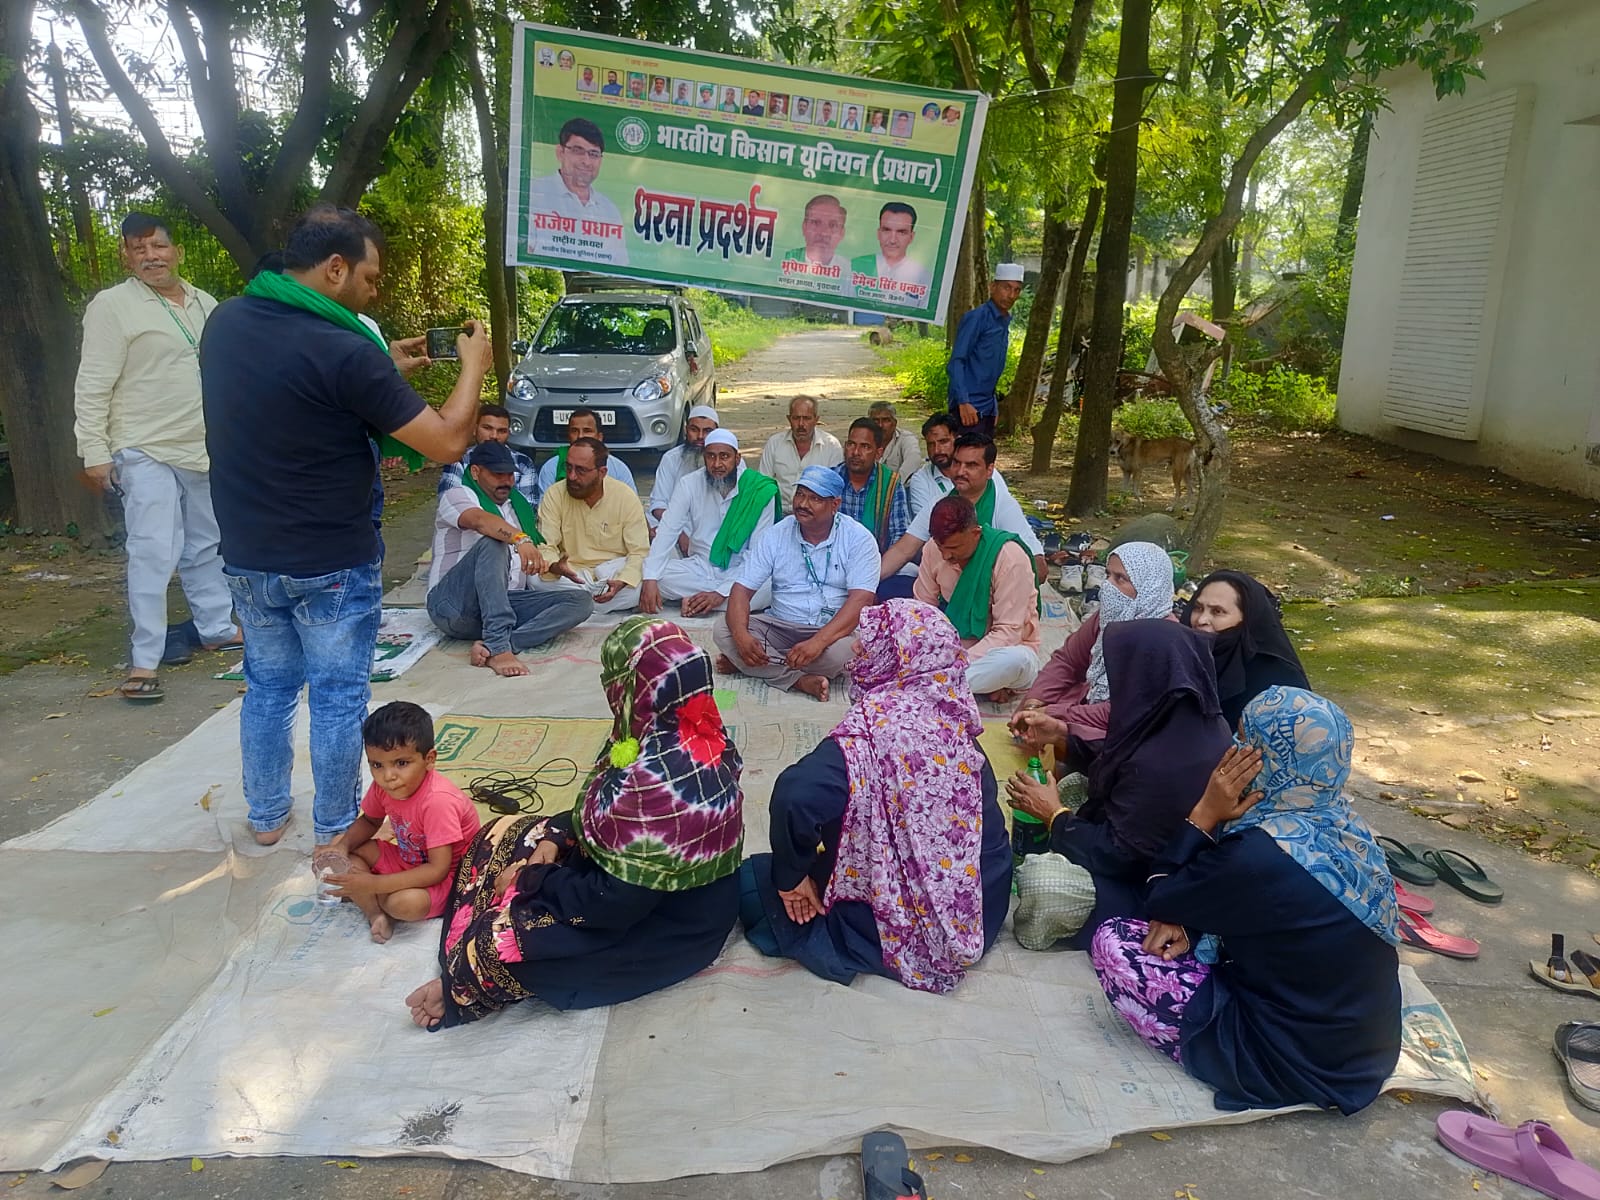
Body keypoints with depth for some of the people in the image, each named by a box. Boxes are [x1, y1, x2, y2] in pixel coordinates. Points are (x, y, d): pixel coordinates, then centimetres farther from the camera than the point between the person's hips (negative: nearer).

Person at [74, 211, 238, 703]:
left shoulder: (204, 304, 11)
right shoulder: (113, 305, -8)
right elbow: (93, 387, -11)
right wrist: (94, 452, -15)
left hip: (204, 450, 6)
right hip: (146, 452, -6)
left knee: (206, 547, 17)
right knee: (154, 554, -11)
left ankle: (217, 629, 32)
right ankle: (144, 662, -5)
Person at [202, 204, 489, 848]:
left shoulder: (224, 321, -1)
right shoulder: (347, 352, -24)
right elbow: (446, 442, -19)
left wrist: (385, 368, 13)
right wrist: (474, 366, -4)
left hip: (247, 558, 7)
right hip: (332, 567, -6)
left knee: (267, 687, 22)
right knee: (337, 700, 10)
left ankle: (266, 816, 36)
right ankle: (335, 831, 24)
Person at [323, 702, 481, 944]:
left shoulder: (437, 801, -35)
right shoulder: (383, 785, -13)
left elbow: (437, 869, -33)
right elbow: (369, 821, 9)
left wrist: (372, 884, -35)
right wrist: (342, 847, -13)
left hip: (447, 875, -7)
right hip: (406, 859, 8)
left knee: (405, 902, -36)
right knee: (338, 844, -5)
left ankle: (362, 896, -3)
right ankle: (375, 913, -18)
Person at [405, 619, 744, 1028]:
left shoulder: (658, 781, -38)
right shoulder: (691, 731, -10)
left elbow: (615, 904, -29)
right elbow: (608, 813, 8)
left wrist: (530, 880, -15)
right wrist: (556, 836, -5)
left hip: (667, 925, -9)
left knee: (502, 939, -14)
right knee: (500, 837, 10)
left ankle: (465, 987, 17)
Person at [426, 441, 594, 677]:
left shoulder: (518, 503, 25)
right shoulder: (458, 496, 2)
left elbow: (533, 556, 30)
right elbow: (480, 520, -23)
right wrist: (520, 539, -41)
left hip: (505, 603, 6)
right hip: (454, 603, -6)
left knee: (581, 601, -16)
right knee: (493, 544, -34)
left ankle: (491, 646, -35)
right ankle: (498, 647, -45)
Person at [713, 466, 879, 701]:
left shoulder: (858, 539, -7)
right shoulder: (776, 535, 2)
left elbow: (861, 600, -19)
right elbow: (742, 589, -3)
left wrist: (818, 641, -34)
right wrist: (741, 636, -25)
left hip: (832, 630, -2)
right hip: (780, 626, 3)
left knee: (843, 649, -37)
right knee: (723, 629, -20)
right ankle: (802, 680, -26)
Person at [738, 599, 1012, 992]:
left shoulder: (874, 725, -25)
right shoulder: (955, 722, -6)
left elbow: (796, 796, -42)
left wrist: (791, 875, -21)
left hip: (910, 928, -7)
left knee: (752, 881, 9)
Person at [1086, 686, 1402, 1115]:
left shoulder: (1258, 856, -29)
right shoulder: (1341, 821, -4)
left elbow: (1161, 899, -11)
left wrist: (1205, 813, -13)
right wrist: (1189, 924, -7)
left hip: (1295, 1064, -8)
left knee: (1112, 941, -7)